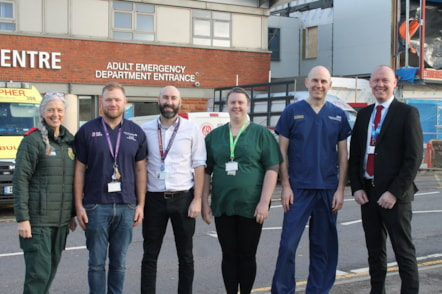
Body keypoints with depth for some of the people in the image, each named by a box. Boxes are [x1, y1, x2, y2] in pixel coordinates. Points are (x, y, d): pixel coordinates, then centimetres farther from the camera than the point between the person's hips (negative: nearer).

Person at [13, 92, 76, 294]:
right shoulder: (33, 140, -6)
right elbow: (20, 179, -10)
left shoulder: (69, 141, 12)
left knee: (51, 269, 11)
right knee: (39, 271, -7)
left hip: (61, 220, 6)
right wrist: (22, 218, -15)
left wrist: (73, 214, 15)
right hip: (38, 220, -6)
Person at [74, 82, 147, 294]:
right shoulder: (87, 131, 1)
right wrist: (79, 205, -4)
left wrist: (140, 204, 3)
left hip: (126, 206, 2)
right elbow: (79, 170, 2)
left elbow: (140, 170, 8)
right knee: (96, 262, 5)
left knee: (119, 263, 11)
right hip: (96, 206, -2)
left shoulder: (136, 133, 7)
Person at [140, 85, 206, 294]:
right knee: (150, 255, 8)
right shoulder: (145, 130, 4)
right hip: (154, 199, 1)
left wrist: (197, 200, -8)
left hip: (183, 198, -1)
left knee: (185, 255, 9)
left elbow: (199, 166, -1)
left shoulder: (192, 130, 0)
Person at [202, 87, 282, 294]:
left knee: (247, 255, 6)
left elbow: (272, 169, -5)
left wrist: (264, 202, -12)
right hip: (222, 207, 2)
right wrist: (204, 202, 4)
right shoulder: (214, 136, 9)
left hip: (251, 207, -2)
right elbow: (206, 171, 10)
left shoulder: (261, 134, 0)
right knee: (229, 255, 9)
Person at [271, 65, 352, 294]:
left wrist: (340, 189, 0)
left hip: (328, 189, 2)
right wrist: (285, 186, -6)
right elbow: (282, 151, 1)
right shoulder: (292, 112, 1)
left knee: (324, 245, 9)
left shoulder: (338, 115, 6)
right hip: (298, 189, -2)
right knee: (288, 244, -3)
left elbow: (343, 154, 8)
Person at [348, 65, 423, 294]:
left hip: (394, 194, -5)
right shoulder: (364, 114, 12)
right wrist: (356, 187, 2)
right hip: (367, 191, 5)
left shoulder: (407, 113, -4)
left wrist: (394, 192, -16)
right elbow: (354, 154, 13)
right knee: (374, 250, 13)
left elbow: (414, 157, -10)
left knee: (404, 251, 1)